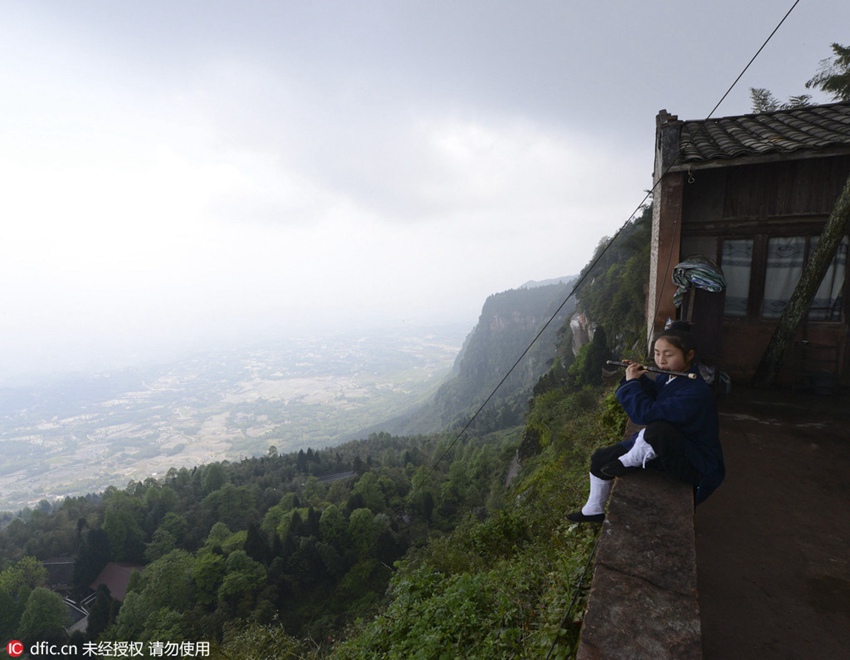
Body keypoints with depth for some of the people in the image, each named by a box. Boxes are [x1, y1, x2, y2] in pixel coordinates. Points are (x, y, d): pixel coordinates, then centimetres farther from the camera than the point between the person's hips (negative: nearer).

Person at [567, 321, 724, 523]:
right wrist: (639, 378, -4)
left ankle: (630, 462, -10)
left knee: (657, 429, -42)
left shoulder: (696, 392, -29)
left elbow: (646, 413, -35)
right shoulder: (667, 377, -3)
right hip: (663, 447, 9)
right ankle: (594, 511, 27)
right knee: (601, 458, 7)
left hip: (694, 464, -9)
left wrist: (631, 382, -22)